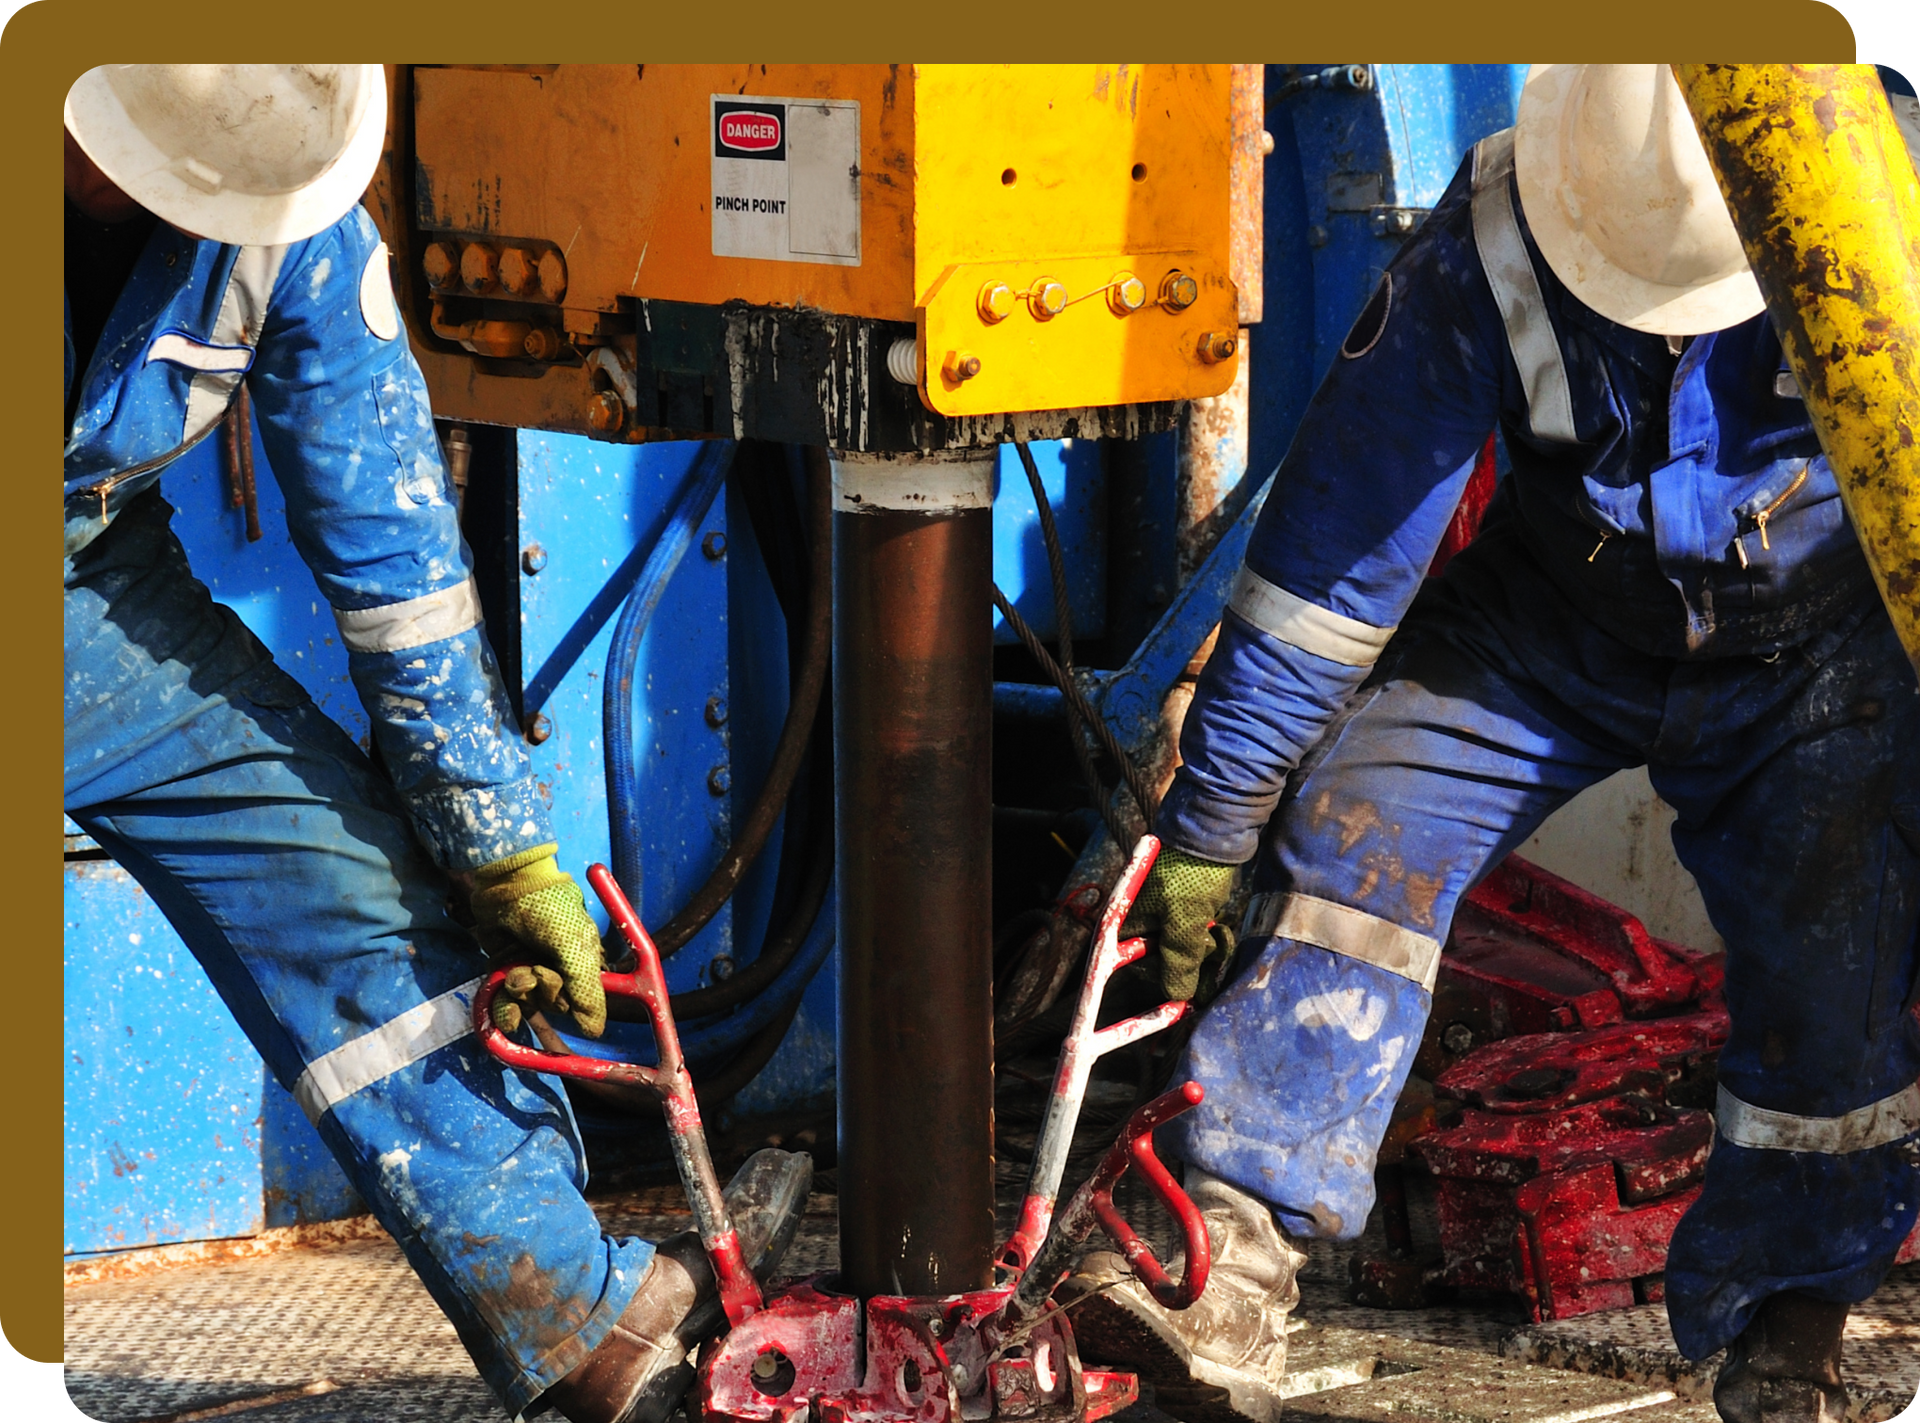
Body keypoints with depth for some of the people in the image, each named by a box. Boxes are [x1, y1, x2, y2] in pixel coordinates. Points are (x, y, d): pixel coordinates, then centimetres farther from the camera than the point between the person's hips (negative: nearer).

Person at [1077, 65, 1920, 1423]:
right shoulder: (1478, 265, -26)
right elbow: (1331, 549, -20)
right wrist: (1210, 823, -16)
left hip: (1810, 636, -1)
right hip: (1557, 611, 1)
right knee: (1361, 829, -19)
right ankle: (1240, 1266, -23)